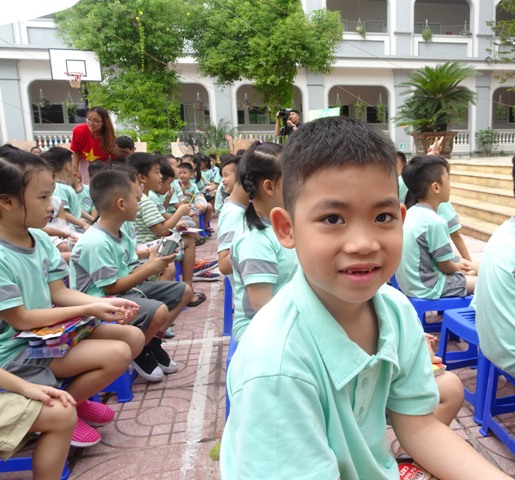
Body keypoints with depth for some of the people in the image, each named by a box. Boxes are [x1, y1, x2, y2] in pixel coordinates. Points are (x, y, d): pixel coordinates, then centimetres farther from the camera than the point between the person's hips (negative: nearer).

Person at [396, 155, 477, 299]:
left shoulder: (410, 213, 1)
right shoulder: (435, 222, -25)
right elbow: (446, 267, -13)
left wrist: (457, 263, 13)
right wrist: (458, 267, 6)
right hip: (426, 289, -9)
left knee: (471, 274, 25)